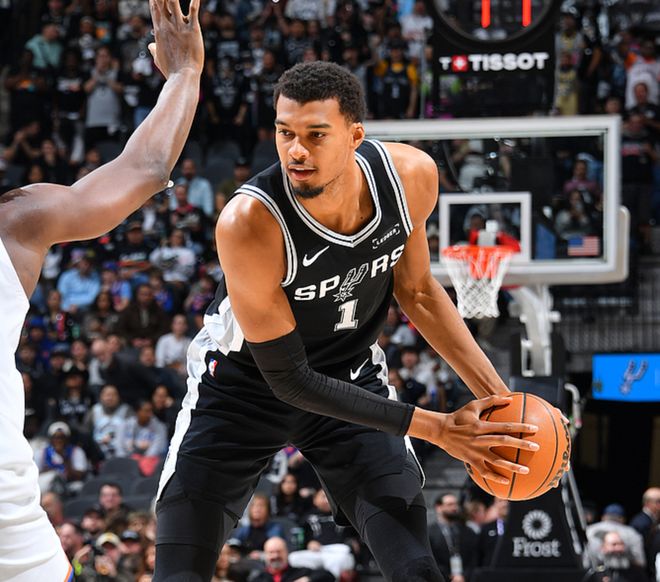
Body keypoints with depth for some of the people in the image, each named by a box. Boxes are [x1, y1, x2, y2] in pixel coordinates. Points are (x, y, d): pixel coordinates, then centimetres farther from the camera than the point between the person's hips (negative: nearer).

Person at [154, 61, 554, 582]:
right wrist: (437, 429, -26)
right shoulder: (249, 222, -35)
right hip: (245, 382, -3)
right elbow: (289, 379, -27)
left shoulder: (412, 177, -20)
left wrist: (497, 395, -4)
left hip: (353, 377, 4)